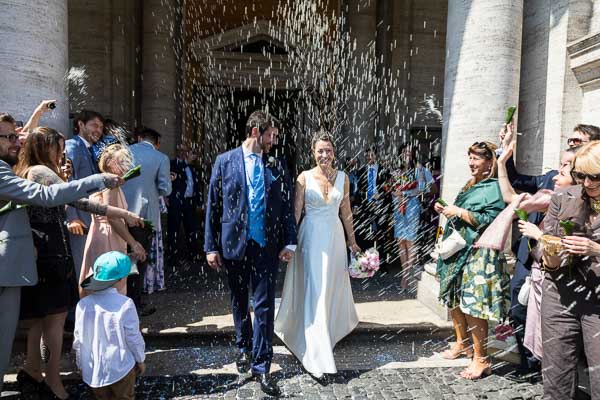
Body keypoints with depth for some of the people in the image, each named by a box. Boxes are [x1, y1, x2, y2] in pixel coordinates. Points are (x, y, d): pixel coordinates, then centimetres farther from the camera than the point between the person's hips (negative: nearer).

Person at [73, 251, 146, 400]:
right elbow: (134, 338, -12)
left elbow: (78, 340, 0)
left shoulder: (83, 304, -9)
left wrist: (81, 365, 16)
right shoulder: (125, 304, -20)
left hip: (93, 370, 4)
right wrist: (140, 360, 4)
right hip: (120, 369, -3)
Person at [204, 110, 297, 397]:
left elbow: (287, 206, 4)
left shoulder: (276, 166, 3)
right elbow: (213, 206, -1)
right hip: (234, 244, 0)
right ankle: (244, 348, 41)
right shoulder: (225, 162, -1)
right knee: (239, 302, 17)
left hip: (267, 245, 0)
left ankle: (261, 365, 14)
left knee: (265, 305, 1)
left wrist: (289, 242, -2)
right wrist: (211, 246, -3)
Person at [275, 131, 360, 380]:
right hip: (311, 237, -3)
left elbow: (346, 212, 10)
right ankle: (316, 353, 6)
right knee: (314, 291, -2)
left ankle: (335, 326, 44)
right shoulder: (305, 177, -5)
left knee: (333, 287, 17)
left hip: (335, 237, 3)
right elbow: (296, 211, -4)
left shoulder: (343, 178, 4)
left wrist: (352, 241, 15)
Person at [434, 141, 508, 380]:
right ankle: (462, 344, 35)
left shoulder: (494, 188, -10)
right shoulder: (470, 186, 17)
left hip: (478, 253, -9)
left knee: (473, 305, -7)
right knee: (454, 299, 16)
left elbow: (489, 220, -21)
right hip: (458, 249, 9)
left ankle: (481, 360, 6)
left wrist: (459, 212, -17)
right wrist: (446, 212, 8)